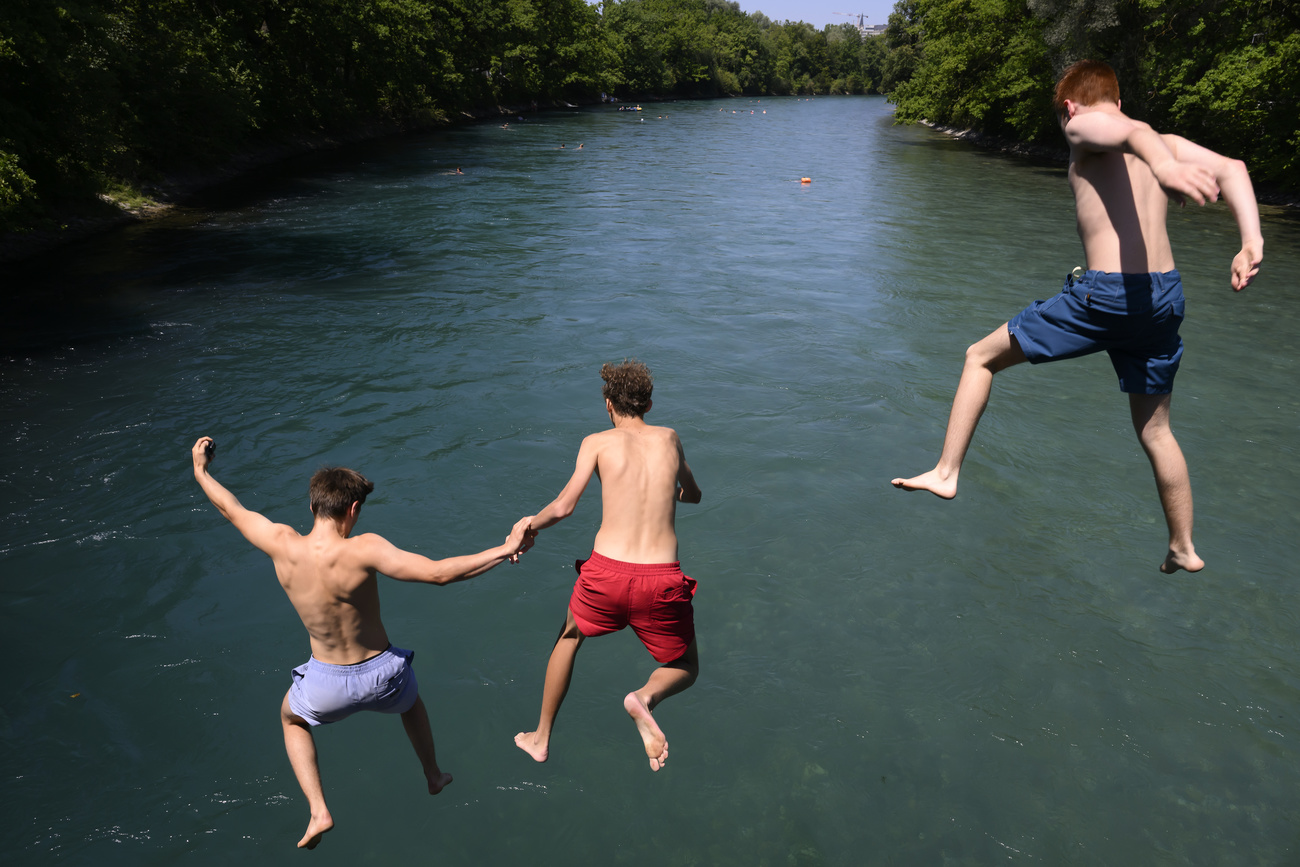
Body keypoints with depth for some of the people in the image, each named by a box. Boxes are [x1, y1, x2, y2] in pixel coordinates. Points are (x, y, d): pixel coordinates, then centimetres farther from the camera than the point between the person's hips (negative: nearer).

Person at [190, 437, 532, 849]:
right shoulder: (363, 550, -28)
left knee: (291, 717, 37)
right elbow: (438, 572, -36)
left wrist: (200, 470, 18)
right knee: (410, 701, 37)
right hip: (382, 675, -1)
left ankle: (318, 811, 25)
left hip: (328, 683, 1)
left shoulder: (282, 545, -18)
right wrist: (506, 548, -31)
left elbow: (231, 509, 0)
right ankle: (434, 776, 55)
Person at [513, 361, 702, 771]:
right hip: (661, 582, 0)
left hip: (606, 574, 0)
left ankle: (541, 738, 40)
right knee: (686, 670, 25)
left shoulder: (598, 442, 7)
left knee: (570, 636, 33)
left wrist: (529, 526, 14)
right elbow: (693, 494, 31)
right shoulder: (669, 438, 15)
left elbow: (563, 507, -2)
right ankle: (646, 696, -10)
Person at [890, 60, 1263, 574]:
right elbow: (1231, 168, 2)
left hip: (1105, 295, -6)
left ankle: (945, 473, 12)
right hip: (1165, 295, 7)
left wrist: (1163, 166, -43)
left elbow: (1130, 132, -22)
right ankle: (1183, 548, 33)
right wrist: (1251, 243, -8)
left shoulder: (1083, 127, 2)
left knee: (981, 357, 13)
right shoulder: (1168, 143, 18)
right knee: (1154, 431, 22)